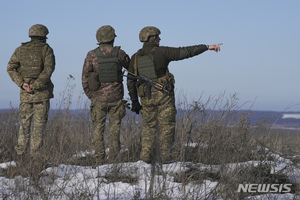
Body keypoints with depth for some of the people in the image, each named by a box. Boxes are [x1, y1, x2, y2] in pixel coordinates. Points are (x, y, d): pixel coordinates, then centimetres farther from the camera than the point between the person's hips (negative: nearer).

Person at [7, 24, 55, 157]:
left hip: (25, 92, 3)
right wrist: (35, 85, -16)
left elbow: (10, 68, -1)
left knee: (25, 121, 14)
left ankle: (20, 150, 7)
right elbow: (49, 69, -17)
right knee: (39, 123, 3)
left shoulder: (20, 49, 8)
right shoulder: (46, 49, -3)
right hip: (42, 92, -3)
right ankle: (34, 154, 1)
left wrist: (22, 84, -8)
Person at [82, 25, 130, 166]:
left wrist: (90, 95, 10)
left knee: (98, 130, 6)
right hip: (116, 97, 0)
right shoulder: (119, 54, -4)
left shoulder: (92, 55, -5)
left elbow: (85, 77, -2)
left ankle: (99, 161, 2)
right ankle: (114, 161, 7)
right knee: (115, 130, 8)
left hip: (98, 98, 0)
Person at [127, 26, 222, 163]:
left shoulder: (135, 58, 6)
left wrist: (134, 101, 12)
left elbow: (130, 81, 6)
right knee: (167, 126, 4)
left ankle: (146, 157, 7)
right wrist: (207, 47, -6)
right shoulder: (161, 52, -7)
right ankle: (164, 156, 2)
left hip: (146, 97, 4)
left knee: (148, 126, 13)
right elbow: (185, 52, -10)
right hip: (164, 95, -4)